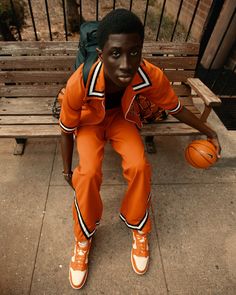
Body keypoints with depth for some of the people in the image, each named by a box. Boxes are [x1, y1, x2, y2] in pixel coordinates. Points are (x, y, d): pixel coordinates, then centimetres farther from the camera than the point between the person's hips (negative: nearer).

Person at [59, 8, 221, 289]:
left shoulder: (152, 77, -29)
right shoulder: (79, 84, -35)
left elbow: (176, 108, -9)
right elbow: (67, 129, -17)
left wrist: (209, 132, 4)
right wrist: (67, 169, -6)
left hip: (121, 117, 1)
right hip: (89, 121, -1)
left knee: (139, 166, -24)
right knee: (89, 173, -26)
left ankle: (138, 229, 7)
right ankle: (84, 238, 5)